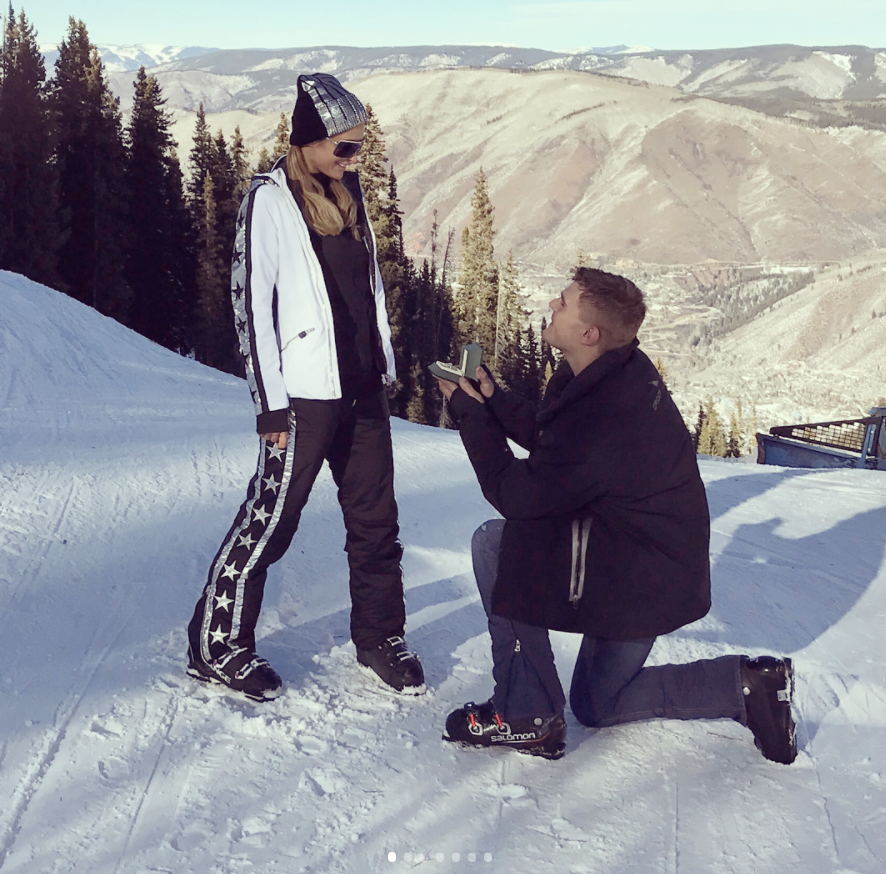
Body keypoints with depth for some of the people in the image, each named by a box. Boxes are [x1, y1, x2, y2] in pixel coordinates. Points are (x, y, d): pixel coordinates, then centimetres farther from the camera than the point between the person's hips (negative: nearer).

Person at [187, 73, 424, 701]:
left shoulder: (349, 192, 12)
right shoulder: (270, 200, -9)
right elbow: (251, 304, -11)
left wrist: (387, 364, 16)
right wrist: (270, 405, -14)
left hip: (364, 387, 7)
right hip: (307, 393, -7)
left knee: (376, 519, 12)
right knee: (271, 520, -1)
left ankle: (380, 637, 26)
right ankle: (217, 645, 14)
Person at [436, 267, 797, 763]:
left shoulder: (600, 416, -32)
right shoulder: (625, 371, -2)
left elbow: (514, 495, -22)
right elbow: (547, 439, 10)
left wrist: (471, 412, -13)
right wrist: (491, 399, 1)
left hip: (639, 577, -10)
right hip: (659, 561, 10)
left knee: (496, 543, -11)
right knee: (597, 705, 22)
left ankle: (527, 716, -5)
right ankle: (747, 685, 14)